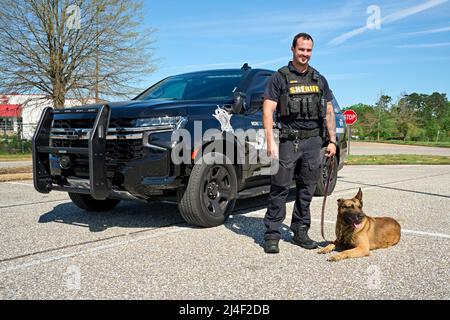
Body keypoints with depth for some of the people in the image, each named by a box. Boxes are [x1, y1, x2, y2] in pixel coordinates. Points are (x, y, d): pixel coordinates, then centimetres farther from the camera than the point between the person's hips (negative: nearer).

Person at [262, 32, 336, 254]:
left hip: (313, 140, 5)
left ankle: (300, 232, 21)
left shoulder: (319, 79, 15)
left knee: (307, 189, 9)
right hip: (289, 141, -4)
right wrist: (270, 141, -16)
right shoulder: (280, 78, 1)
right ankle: (272, 235, 3)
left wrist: (332, 140, 10)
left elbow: (329, 112, 17)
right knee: (280, 188, -5)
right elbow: (268, 110, -6)